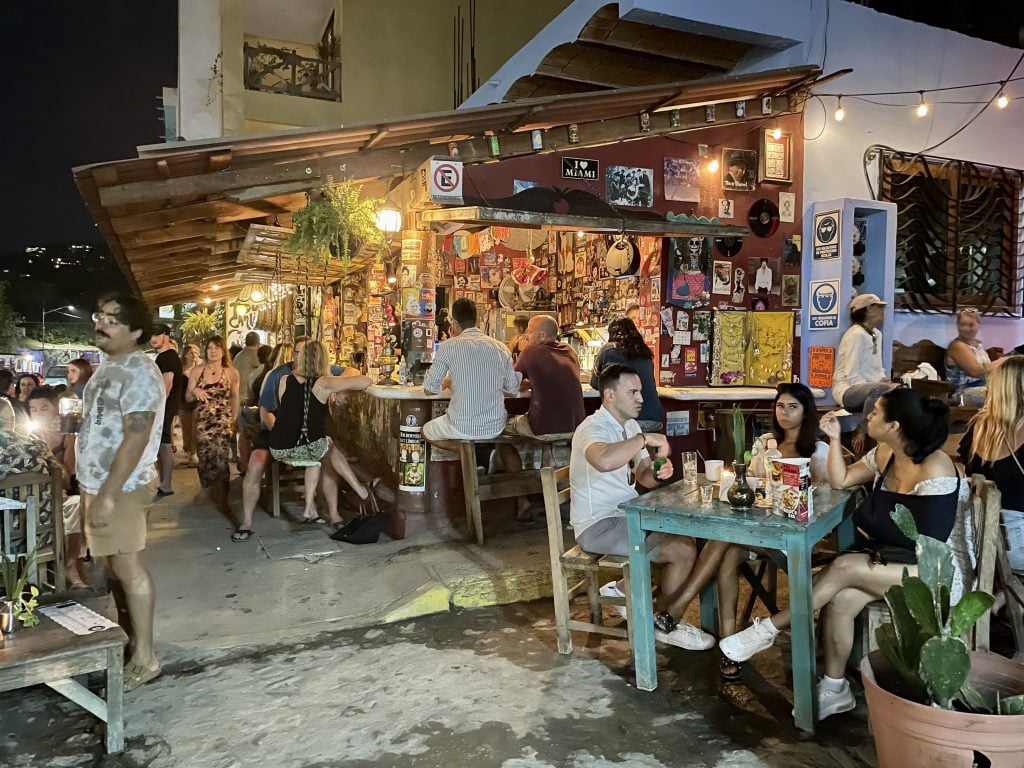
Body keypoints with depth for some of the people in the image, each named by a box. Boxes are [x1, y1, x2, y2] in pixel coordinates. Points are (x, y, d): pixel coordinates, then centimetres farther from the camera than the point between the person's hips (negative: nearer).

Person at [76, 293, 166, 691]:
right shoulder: (108, 365, 12)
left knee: (127, 567, -2)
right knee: (113, 565, 18)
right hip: (97, 482, 9)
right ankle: (130, 635, 33)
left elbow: (136, 438, -24)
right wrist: (95, 489, 18)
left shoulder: (138, 373, -19)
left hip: (120, 487, -9)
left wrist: (108, 495, -25)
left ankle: (144, 657, 9)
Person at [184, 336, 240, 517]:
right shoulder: (197, 371, 4)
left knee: (221, 457, -12)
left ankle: (222, 498, -4)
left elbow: (235, 398, 12)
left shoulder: (231, 373, 1)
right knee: (205, 457, 3)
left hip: (222, 421, -2)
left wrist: (233, 420, 8)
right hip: (202, 420, 2)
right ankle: (211, 490, 24)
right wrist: (194, 391, -14)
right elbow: (187, 397, 8)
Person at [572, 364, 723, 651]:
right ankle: (667, 622, 9)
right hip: (598, 526, -9)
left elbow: (643, 476, 13)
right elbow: (604, 461, -44)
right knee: (683, 550, -14)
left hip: (626, 514, 9)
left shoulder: (630, 426, 11)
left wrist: (657, 473, -10)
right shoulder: (593, 428, -20)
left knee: (687, 539, -1)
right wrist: (644, 439, -31)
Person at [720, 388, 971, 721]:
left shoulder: (934, 470, -22)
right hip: (893, 559, 7)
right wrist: (835, 438, 1)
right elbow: (840, 480, 11)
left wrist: (872, 531, -10)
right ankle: (834, 689, -7)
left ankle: (768, 629, -15)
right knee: (840, 599, -22)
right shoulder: (885, 454, 3)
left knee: (844, 566, -28)